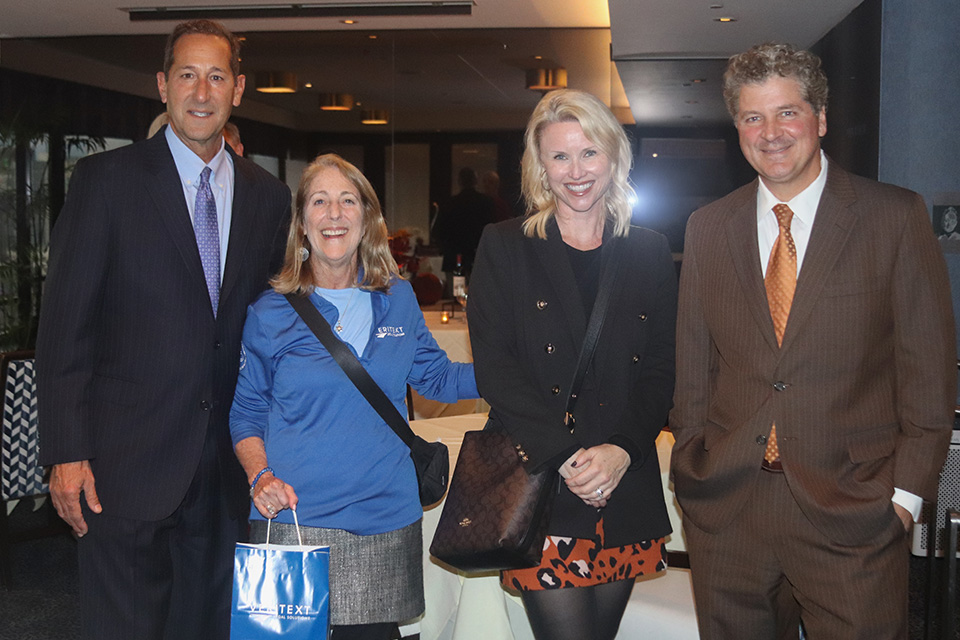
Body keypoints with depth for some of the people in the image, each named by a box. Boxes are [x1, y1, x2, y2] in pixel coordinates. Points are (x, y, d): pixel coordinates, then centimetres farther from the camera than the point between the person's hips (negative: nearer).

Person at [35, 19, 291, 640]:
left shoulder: (269, 196, 8)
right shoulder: (106, 180, -3)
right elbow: (65, 324, -6)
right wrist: (66, 452, -11)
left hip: (229, 464, 4)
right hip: (127, 460, -3)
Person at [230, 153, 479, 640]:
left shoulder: (398, 299, 6)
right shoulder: (270, 313, -1)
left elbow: (435, 377, 15)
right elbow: (246, 413, 5)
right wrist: (260, 476, -11)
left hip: (386, 517, 2)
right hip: (294, 520, -2)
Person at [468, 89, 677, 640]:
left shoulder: (649, 253, 9)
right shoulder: (504, 248, 3)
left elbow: (662, 370, 5)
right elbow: (494, 368, -5)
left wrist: (621, 451, -12)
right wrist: (566, 457, -15)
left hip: (625, 487, 3)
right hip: (533, 482, -2)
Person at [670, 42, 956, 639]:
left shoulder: (896, 218, -3)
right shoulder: (707, 228, 7)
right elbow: (693, 362, 10)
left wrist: (906, 492, -6)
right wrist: (693, 468, 6)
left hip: (851, 513, -2)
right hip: (726, 508, 3)